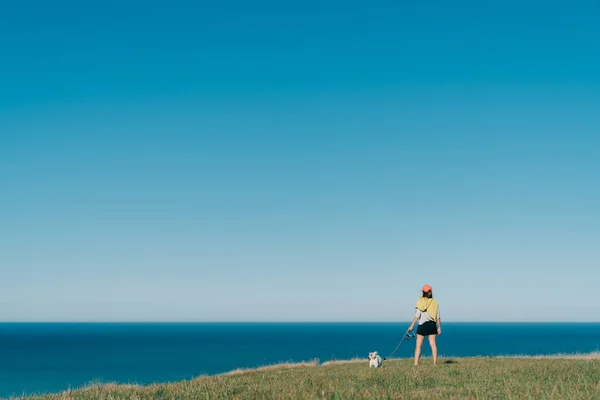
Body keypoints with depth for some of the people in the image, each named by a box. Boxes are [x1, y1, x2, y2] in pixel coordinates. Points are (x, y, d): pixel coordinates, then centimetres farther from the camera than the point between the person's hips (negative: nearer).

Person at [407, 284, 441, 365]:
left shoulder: (420, 301, -6)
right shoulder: (435, 302, 3)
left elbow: (417, 315, -9)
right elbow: (438, 317, 4)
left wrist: (412, 326, -5)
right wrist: (439, 327, 13)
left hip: (422, 325, -3)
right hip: (432, 325, 3)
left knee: (418, 345, -1)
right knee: (433, 344, 8)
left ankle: (416, 363, -7)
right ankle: (435, 362, 8)